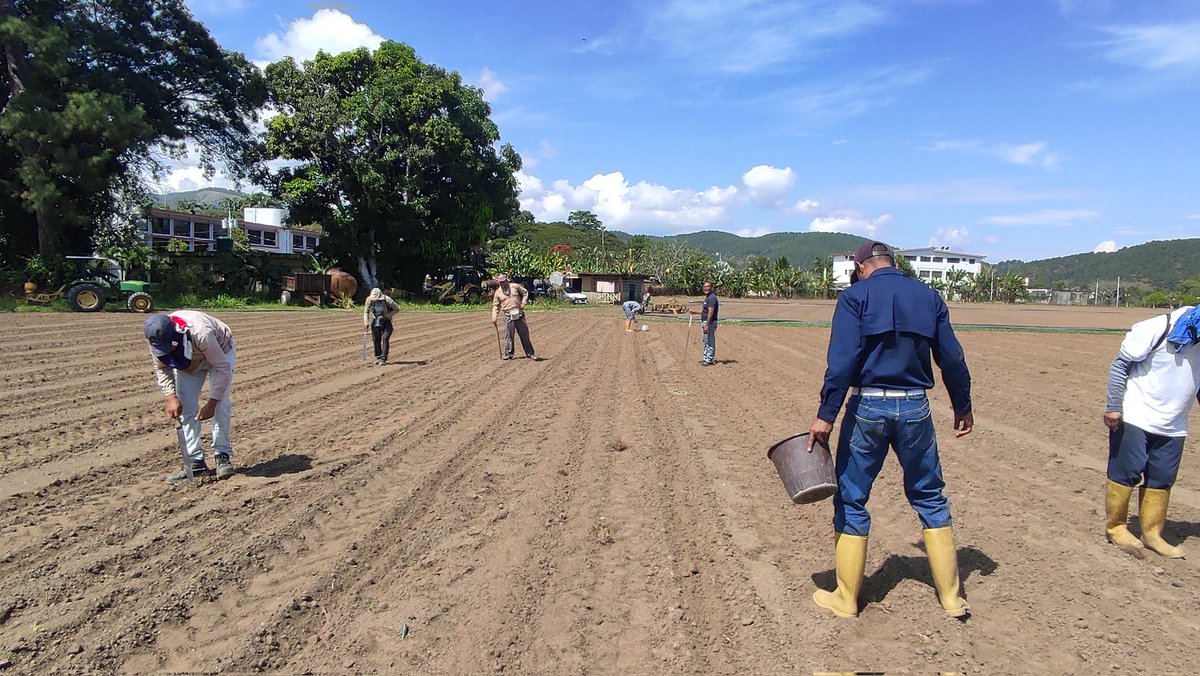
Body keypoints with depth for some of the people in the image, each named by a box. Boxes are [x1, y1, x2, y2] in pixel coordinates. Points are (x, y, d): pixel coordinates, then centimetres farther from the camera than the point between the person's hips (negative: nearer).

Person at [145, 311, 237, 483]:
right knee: (185, 407, -5)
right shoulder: (157, 341, -28)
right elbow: (161, 369, -10)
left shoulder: (201, 334, -44)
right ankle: (195, 460, 1)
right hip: (188, 360, 5)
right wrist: (171, 397, -23)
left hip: (220, 351, -5)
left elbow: (222, 368, -35)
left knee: (220, 405, -18)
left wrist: (211, 403, -34)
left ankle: (223, 455, -6)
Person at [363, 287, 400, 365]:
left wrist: (386, 316, -22)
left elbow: (397, 309, -13)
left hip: (386, 320, -3)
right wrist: (366, 323, -15)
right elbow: (366, 312, -4)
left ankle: (383, 358, -15)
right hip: (375, 321, 3)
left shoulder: (387, 300, -24)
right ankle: (378, 357, 13)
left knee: (385, 338, -16)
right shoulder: (369, 299, -15)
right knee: (376, 340, -1)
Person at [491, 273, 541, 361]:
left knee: (524, 334, 5)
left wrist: (523, 302, 1)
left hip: (519, 314, 0)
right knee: (508, 335, -3)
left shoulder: (515, 286, 5)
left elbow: (525, 292, 16)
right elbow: (495, 306, 7)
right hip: (508, 316, 0)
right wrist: (494, 317, -4)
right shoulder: (498, 293, 6)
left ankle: (530, 353, 12)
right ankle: (508, 353, 9)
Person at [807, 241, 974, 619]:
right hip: (915, 408, 4)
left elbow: (842, 361, -14)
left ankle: (846, 599, 15)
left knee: (850, 501, 7)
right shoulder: (928, 297, 9)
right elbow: (952, 358, 9)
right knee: (930, 499, 18)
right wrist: (962, 407, 20)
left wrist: (826, 415, -14)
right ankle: (951, 596, 25)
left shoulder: (856, 295, -4)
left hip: (867, 407, -4)